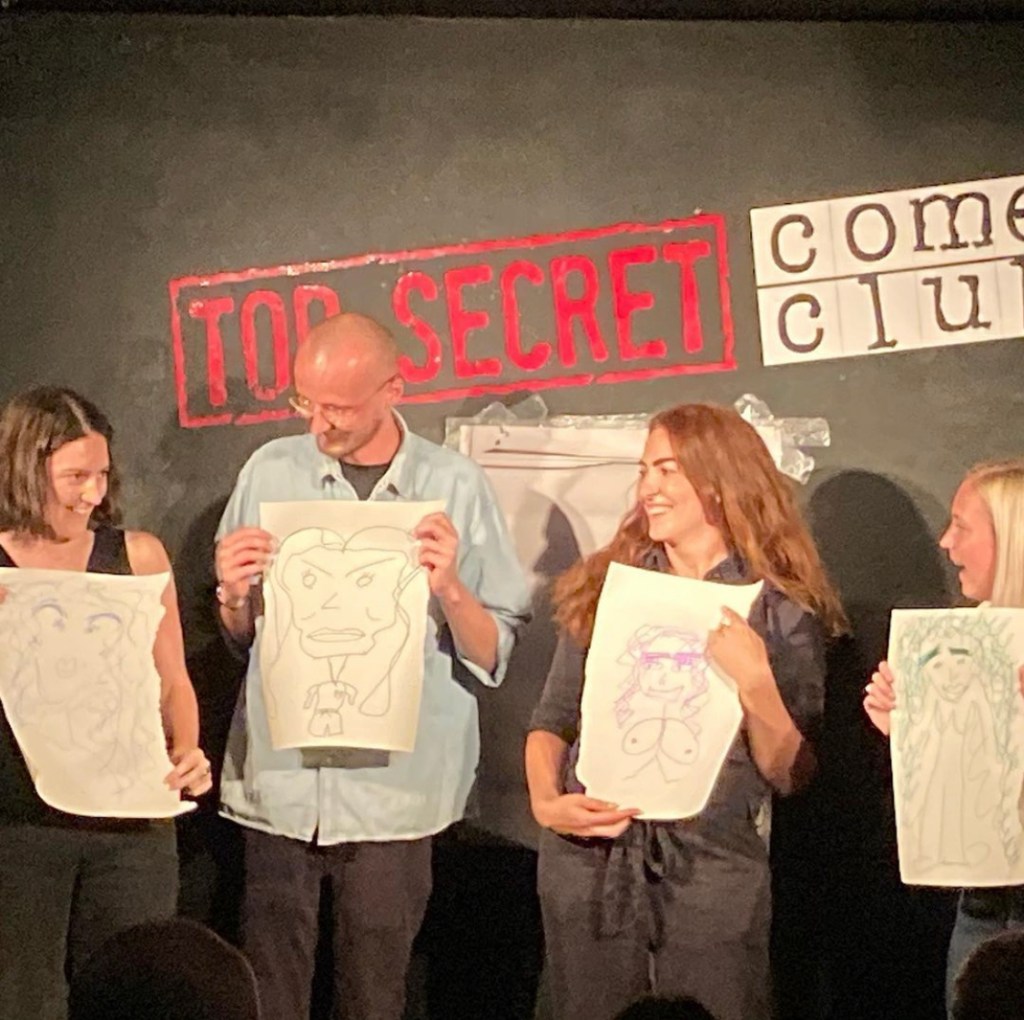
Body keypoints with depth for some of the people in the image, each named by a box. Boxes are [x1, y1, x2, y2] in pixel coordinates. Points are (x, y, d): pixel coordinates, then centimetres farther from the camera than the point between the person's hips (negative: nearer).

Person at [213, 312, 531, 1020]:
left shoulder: (455, 487, -1)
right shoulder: (272, 471, 4)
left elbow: (494, 656, -2)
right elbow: (236, 634, 13)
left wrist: (449, 588, -19)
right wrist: (233, 594, -8)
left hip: (395, 787, -1)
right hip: (277, 782, 2)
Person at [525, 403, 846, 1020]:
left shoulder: (781, 612, -1)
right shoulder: (603, 588, 8)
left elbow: (792, 777, -4)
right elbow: (553, 721, 10)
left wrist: (755, 682, -18)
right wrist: (546, 801, -8)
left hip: (712, 871, -3)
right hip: (589, 862, 3)